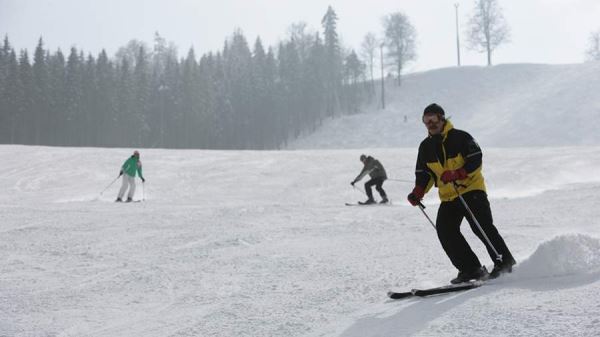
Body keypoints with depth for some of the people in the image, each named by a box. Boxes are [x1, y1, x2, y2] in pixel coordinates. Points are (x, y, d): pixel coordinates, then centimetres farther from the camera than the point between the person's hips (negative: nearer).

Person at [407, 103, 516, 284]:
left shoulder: (460, 137, -8)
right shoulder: (426, 147, 8)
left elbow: (476, 160, -14)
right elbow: (424, 174, 12)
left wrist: (457, 173, -29)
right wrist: (418, 192, -5)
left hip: (472, 189, -6)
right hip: (448, 197, 6)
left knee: (482, 227, -16)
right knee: (445, 230, -9)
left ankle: (504, 261, 1)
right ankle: (472, 269, -4)